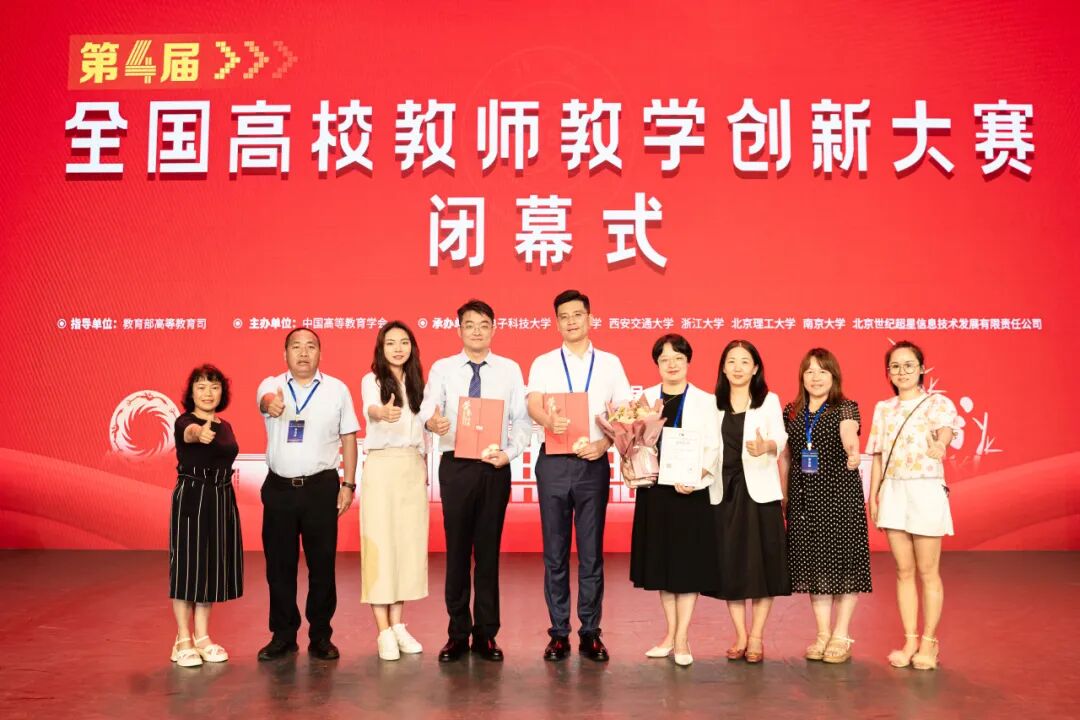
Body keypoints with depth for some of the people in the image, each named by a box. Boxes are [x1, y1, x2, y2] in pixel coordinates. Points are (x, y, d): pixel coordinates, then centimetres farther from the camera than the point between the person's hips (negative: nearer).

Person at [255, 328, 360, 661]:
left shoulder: (337, 389, 4)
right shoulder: (272, 385, 3)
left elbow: (349, 438, 6)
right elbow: (266, 399, -22)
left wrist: (348, 484, 0)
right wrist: (271, 404, -47)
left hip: (321, 487, -1)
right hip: (279, 487, 1)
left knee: (322, 564, 4)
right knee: (279, 564, 7)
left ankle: (321, 636, 17)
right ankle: (283, 635, 21)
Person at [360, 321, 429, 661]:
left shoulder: (416, 383, 13)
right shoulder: (372, 380, -2)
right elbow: (369, 408, -26)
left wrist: (425, 470, 9)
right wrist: (382, 412, -48)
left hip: (414, 467, 5)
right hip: (382, 466, -5)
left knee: (409, 544, 5)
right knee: (380, 544, -5)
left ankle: (399, 625, 15)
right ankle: (384, 633, -1)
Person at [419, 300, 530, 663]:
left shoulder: (510, 370, 6)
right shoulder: (442, 369, 4)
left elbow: (522, 419, 3)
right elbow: (427, 408, -10)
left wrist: (510, 452, -13)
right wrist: (433, 422, -33)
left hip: (495, 467, 0)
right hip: (455, 466, 0)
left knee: (489, 550, 7)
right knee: (457, 550, 5)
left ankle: (486, 633, 18)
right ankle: (458, 633, 17)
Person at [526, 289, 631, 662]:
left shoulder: (610, 363, 9)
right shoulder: (543, 363, 7)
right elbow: (533, 404, -10)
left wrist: (604, 443, -14)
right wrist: (549, 420, -33)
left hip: (594, 463, 0)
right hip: (554, 462, 0)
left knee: (592, 551, 4)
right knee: (555, 551, 4)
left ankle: (590, 632, 13)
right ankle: (559, 632, 13)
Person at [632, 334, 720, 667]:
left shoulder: (705, 401, 2)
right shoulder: (645, 399, 8)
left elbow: (713, 448, -4)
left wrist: (694, 477, -18)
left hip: (691, 492, -2)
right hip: (655, 491, 3)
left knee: (689, 563, 0)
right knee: (661, 562, 8)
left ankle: (682, 638, 9)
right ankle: (671, 633, 21)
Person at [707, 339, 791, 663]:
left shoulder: (769, 401, 3)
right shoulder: (712, 404, 11)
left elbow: (780, 438, -13)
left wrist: (766, 446, -35)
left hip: (759, 491, -2)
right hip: (724, 491, 2)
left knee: (762, 563, -1)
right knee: (729, 565, 4)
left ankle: (756, 637, 11)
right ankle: (740, 636, 16)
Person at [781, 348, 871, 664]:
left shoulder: (846, 408, -2)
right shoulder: (791, 412, 10)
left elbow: (848, 434, -24)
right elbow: (785, 457, 15)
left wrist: (853, 453, -46)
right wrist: (783, 495, 12)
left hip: (840, 493, -4)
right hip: (804, 497, 4)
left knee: (842, 558, -2)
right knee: (813, 561, 6)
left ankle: (842, 636, 10)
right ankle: (823, 634, 19)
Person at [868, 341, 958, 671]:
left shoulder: (938, 403, -2)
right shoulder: (883, 409, 11)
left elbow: (945, 430, -24)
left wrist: (940, 445, -47)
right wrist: (873, 495, 7)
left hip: (926, 491, -4)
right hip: (893, 492, 4)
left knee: (928, 572, 3)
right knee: (904, 571, 9)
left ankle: (928, 642, 15)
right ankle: (910, 640, 17)